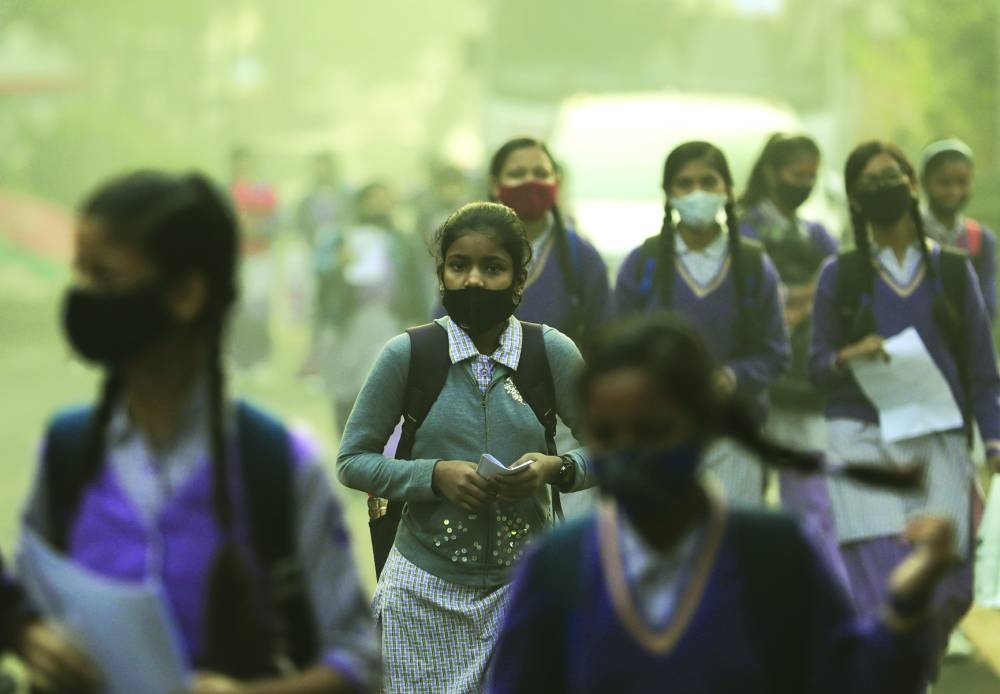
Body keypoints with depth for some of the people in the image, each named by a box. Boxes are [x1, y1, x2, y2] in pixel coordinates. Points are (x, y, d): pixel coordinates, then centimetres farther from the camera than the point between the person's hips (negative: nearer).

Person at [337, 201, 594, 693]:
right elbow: (352, 461, 0)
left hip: (524, 580, 1)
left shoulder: (552, 352, -3)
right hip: (427, 587, -1)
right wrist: (434, 476, -16)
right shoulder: (408, 353, -5)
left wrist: (556, 468, -14)